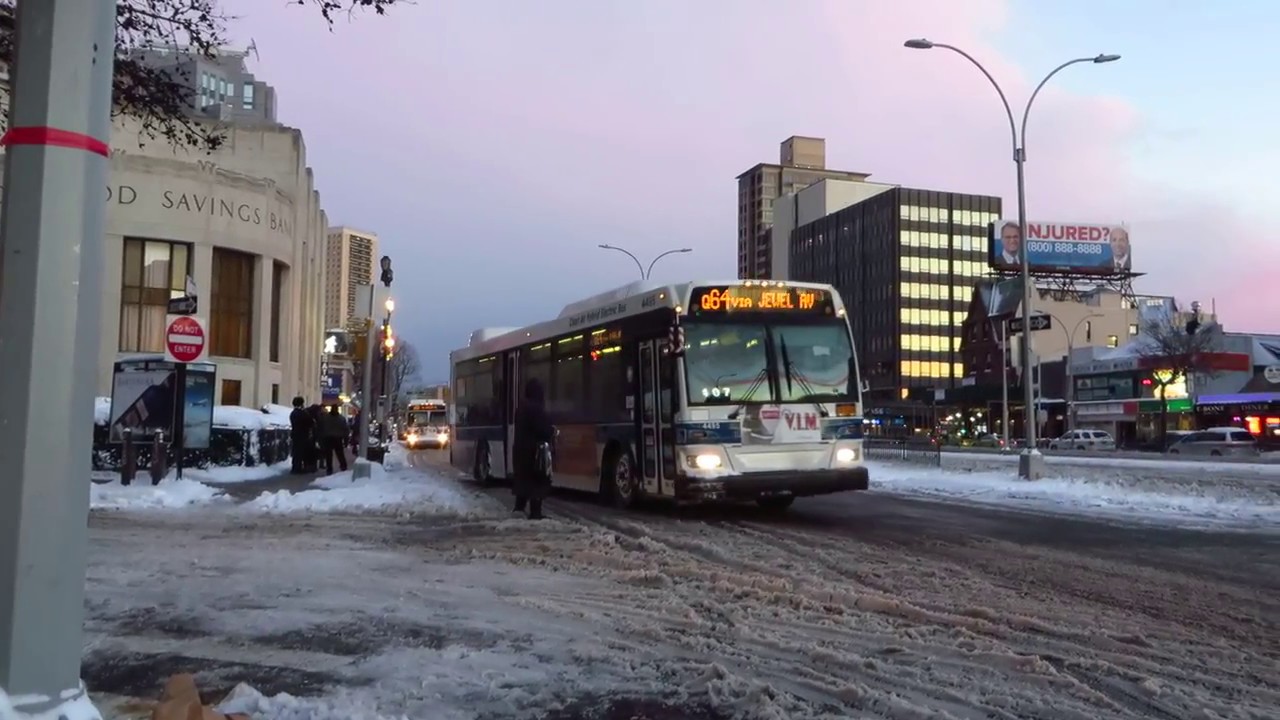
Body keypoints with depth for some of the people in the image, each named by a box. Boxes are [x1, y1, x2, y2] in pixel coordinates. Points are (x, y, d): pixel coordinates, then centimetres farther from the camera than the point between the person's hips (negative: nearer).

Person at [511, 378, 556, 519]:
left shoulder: (521, 408, 12)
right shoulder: (536, 408, -17)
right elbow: (544, 429, -20)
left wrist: (549, 431, 17)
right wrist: (553, 431, 2)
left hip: (521, 448, 9)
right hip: (535, 450, -9)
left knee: (523, 478, 18)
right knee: (538, 481, -5)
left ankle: (519, 507, 22)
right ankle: (535, 512, -7)